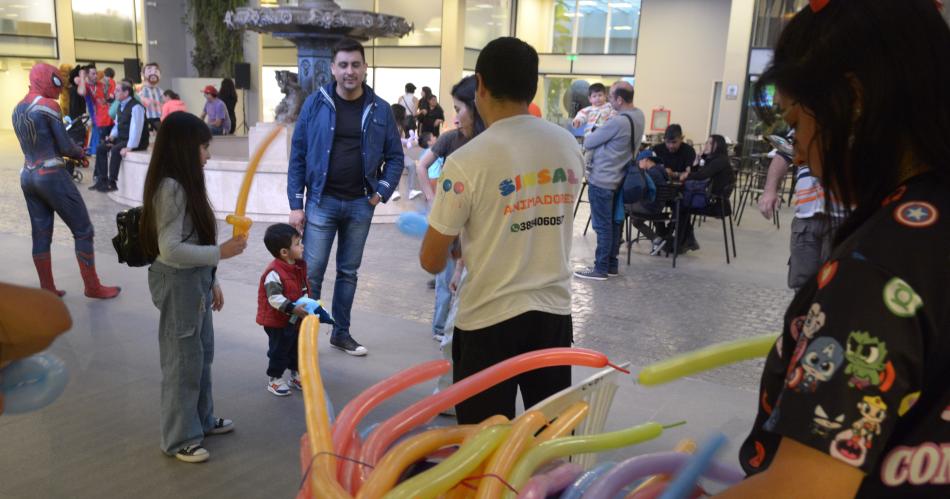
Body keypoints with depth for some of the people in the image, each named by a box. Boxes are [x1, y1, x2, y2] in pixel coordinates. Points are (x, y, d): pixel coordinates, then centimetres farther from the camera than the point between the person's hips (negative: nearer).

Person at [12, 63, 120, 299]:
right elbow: (64, 146, -11)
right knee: (83, 231, 2)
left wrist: (74, 150, 10)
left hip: (28, 176, 8)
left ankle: (47, 290, 17)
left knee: (40, 236, 11)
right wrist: (81, 152, 9)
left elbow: (36, 144, 16)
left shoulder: (17, 109, 12)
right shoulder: (49, 105, -11)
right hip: (52, 176, -8)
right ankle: (93, 287, 7)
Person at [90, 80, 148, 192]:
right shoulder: (121, 106, 11)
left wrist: (129, 147, -31)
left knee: (115, 150, -29)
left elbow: (136, 128, -26)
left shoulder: (136, 107, -18)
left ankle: (112, 183, -18)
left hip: (136, 141, -9)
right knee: (101, 148, 0)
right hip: (122, 138, 9)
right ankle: (102, 180, 3)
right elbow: (117, 125, 21)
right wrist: (112, 136, 1)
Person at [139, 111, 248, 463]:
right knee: (184, 360, 3)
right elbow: (170, 250, -24)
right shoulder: (170, 187, -20)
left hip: (195, 280, 10)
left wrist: (212, 281, 16)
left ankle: (202, 419, 37)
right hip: (178, 284, -9)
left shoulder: (186, 183, 10)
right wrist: (221, 253, -23)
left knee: (202, 353, 20)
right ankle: (179, 438, 18)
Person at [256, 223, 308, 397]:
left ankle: (296, 374, 36)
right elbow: (274, 298, -28)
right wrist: (293, 309, -32)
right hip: (277, 321, -8)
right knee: (279, 350, 5)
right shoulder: (274, 272, -26)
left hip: (296, 319, 8)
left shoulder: (300, 266, 1)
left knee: (297, 347, 19)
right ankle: (274, 379, 22)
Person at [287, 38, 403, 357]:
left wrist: (381, 193, -4)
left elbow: (395, 156, 8)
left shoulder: (380, 109, 0)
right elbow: (298, 156, -2)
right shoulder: (316, 103, -4)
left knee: (349, 272, 13)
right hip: (322, 202, -2)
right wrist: (296, 205, -5)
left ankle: (341, 333, 26)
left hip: (360, 205, 2)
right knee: (311, 273, -1)